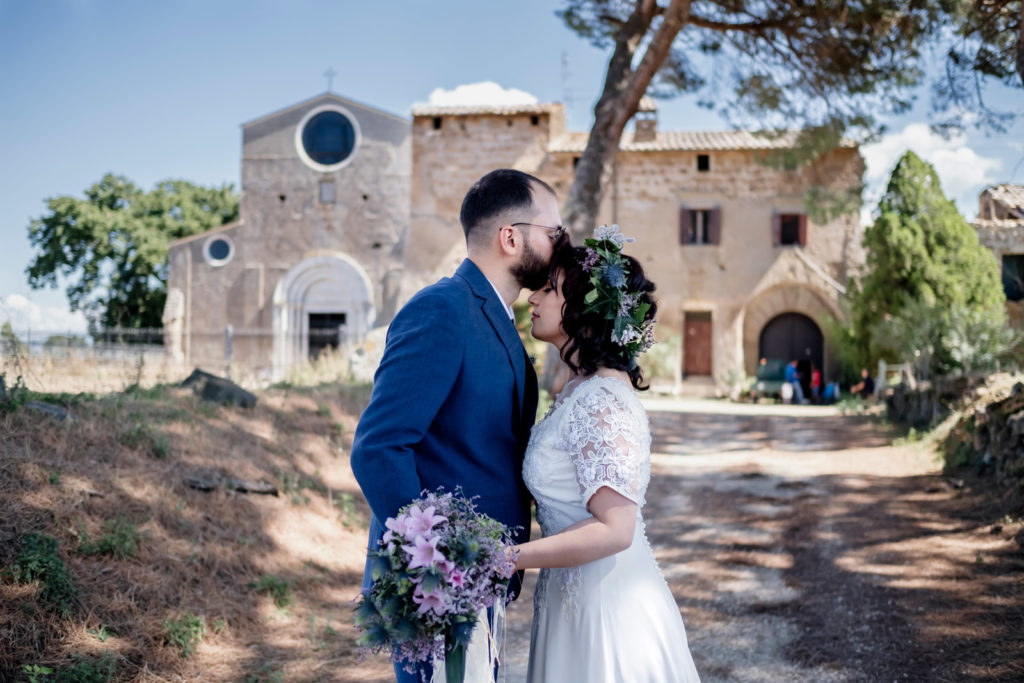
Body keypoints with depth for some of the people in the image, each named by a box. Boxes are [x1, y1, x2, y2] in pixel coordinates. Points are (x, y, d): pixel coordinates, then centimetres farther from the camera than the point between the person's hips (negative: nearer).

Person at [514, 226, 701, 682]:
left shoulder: (601, 401, -22)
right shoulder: (580, 389, 7)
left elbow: (614, 530, -25)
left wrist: (503, 557, -26)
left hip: (606, 608, -9)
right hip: (576, 599, 9)